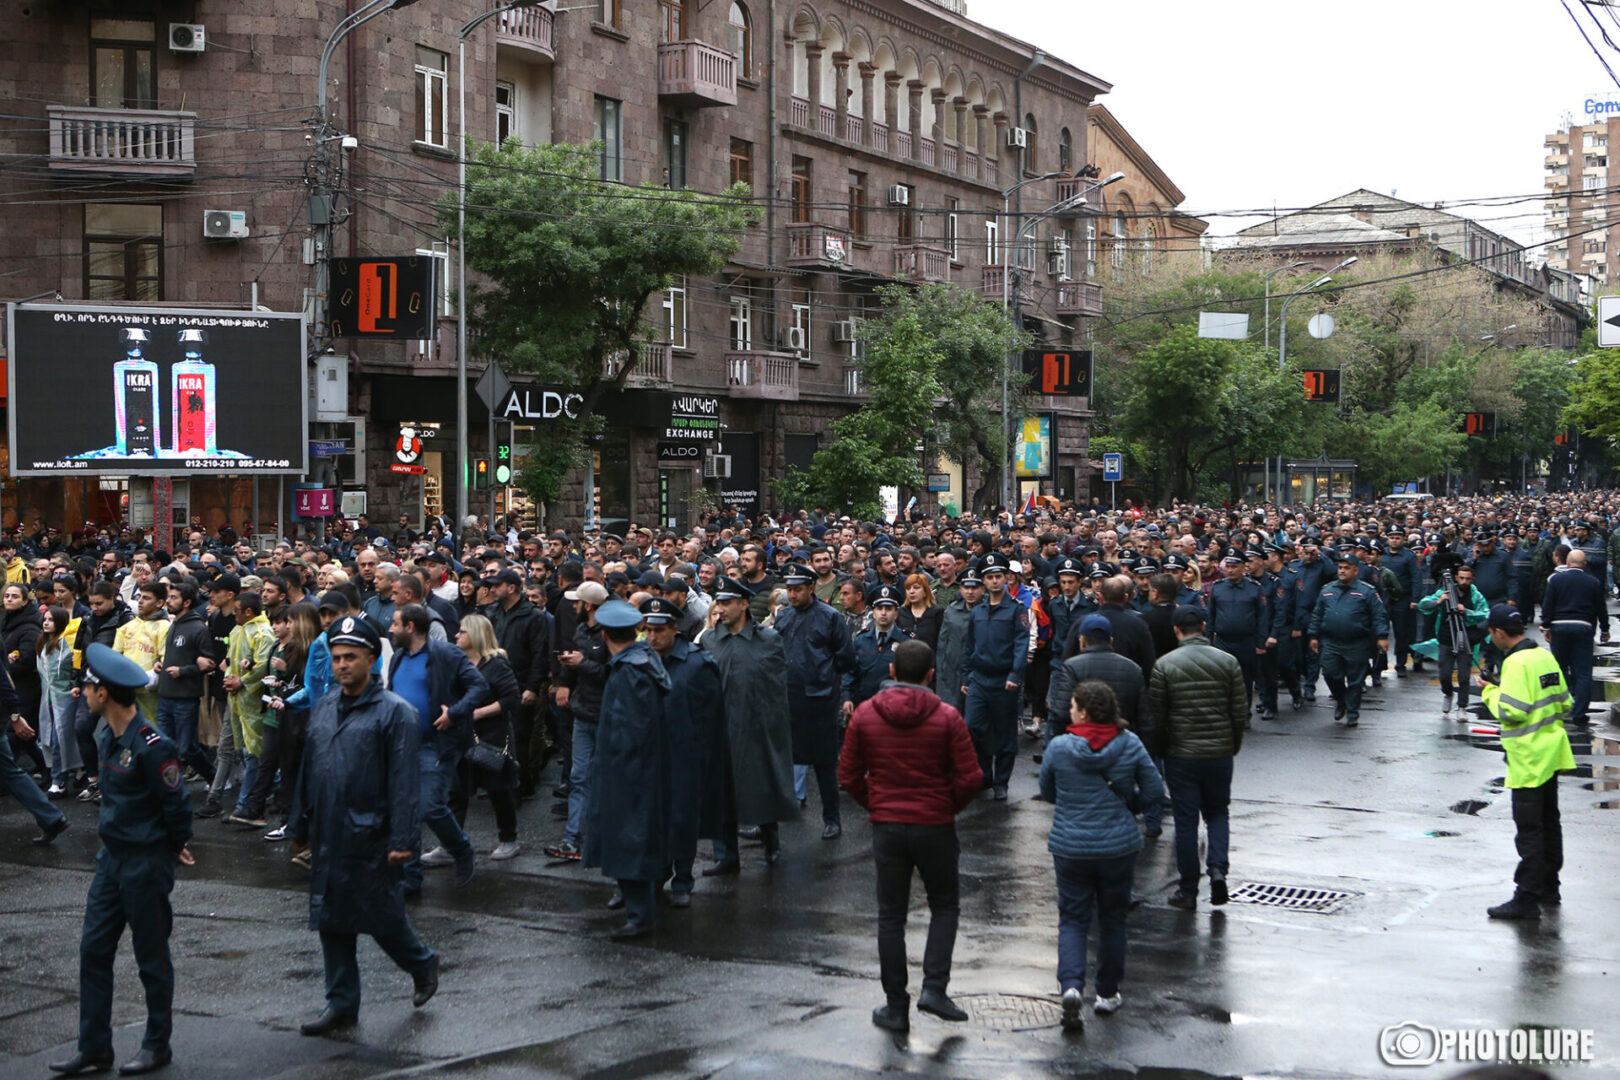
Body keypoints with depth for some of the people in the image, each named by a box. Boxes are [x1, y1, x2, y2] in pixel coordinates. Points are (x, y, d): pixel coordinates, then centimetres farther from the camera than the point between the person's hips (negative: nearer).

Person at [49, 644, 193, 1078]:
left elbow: (176, 804, -17)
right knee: (93, 951, 9)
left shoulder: (151, 746, -23)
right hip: (111, 858, 8)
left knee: (151, 957, 5)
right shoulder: (106, 736, 5)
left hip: (145, 863, -8)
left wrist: (175, 848, -2)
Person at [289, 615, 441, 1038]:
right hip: (327, 839, 6)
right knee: (331, 921, 9)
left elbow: (405, 781, -15)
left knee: (382, 916, 3)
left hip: (371, 840, -6)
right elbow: (307, 772, 18)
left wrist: (402, 840, -19)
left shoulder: (394, 712, -11)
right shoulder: (322, 709, 11)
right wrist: (300, 825, 18)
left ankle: (422, 964, 30)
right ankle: (342, 1004, 19)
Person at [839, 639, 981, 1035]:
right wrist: (950, 807, 8)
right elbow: (970, 779, -10)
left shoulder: (865, 714, -3)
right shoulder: (946, 717, -9)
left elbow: (848, 776, 1)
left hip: (886, 826, 2)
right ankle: (934, 987, 2)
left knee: (891, 916, 10)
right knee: (944, 906, 17)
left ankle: (896, 1007, 13)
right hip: (935, 826, -2)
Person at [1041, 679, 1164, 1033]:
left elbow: (1047, 793, 5)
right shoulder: (1130, 744, -6)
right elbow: (1154, 793, -2)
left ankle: (1071, 985, -14)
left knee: (1072, 918, 7)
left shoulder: (1059, 747, -9)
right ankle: (1107, 993, 23)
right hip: (1119, 846, 1)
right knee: (1113, 918, 16)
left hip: (1070, 848, -1)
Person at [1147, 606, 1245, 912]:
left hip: (1180, 755, -2)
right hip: (1220, 753, 2)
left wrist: (1158, 752, 9)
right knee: (1217, 813, 18)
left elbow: (1156, 717, -5)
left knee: (1185, 821, 5)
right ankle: (1218, 869, -4)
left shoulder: (1164, 665, -8)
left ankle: (1188, 892, 10)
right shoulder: (1228, 662, -2)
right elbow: (1240, 713, 1)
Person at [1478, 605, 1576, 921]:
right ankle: (1549, 889, 28)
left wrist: (1490, 691, -8)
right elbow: (1564, 704, 13)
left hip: (1529, 761, -9)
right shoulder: (1545, 656, 8)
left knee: (1529, 830, -7)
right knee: (1549, 823, 18)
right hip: (1551, 755, 9)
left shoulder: (1517, 663, -19)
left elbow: (1510, 712, -23)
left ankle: (1526, 899, -5)